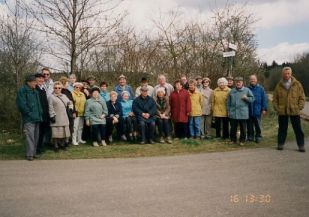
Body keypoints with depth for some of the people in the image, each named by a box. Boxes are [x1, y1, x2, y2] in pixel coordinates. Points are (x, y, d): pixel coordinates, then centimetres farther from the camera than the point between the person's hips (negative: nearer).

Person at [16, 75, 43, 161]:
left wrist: (39, 113, 12)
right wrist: (29, 113, -13)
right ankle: (29, 154, -4)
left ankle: (34, 152, 19)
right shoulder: (22, 91, -5)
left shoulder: (35, 91, 19)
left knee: (36, 136, 11)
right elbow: (22, 104, -13)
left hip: (37, 118, 8)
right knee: (30, 136, -10)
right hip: (29, 118, -8)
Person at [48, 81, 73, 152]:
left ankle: (63, 144, 20)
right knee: (56, 132, -4)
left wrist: (70, 107, 10)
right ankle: (56, 146, 6)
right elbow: (50, 108, -9)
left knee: (65, 131, 8)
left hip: (64, 118, 6)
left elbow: (69, 102, 27)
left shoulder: (64, 96, 15)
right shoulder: (51, 97, -4)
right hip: (56, 118, -6)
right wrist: (52, 116, -14)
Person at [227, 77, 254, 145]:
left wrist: (246, 98, -14)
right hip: (233, 113, 2)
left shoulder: (247, 90, 1)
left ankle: (242, 140, 17)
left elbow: (252, 99, 3)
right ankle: (233, 140, 22)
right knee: (233, 128, 9)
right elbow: (228, 102, 14)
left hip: (243, 113, -2)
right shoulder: (232, 91, 10)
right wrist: (228, 110, 10)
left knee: (243, 128, 4)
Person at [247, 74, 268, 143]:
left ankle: (258, 136, 17)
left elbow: (264, 99, -1)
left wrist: (264, 109, -4)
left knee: (257, 125, 6)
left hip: (257, 111, -1)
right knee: (249, 125, 9)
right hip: (249, 111, 1)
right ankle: (250, 137, 20)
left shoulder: (260, 88, -1)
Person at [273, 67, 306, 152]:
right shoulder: (279, 85, 4)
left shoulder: (297, 84, 1)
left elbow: (302, 97, 3)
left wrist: (299, 107, -7)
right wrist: (276, 108, -3)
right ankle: (280, 144, 20)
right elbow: (275, 98, 7)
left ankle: (301, 145, 13)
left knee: (298, 129, 5)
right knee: (282, 129, 10)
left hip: (294, 111, -1)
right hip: (282, 111, 1)